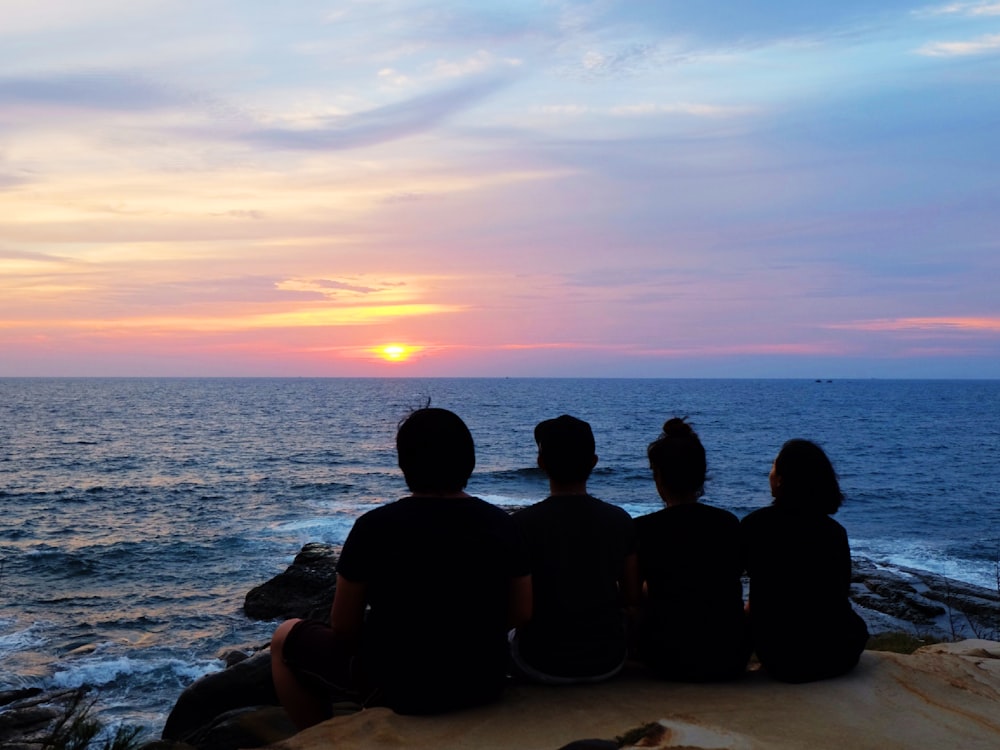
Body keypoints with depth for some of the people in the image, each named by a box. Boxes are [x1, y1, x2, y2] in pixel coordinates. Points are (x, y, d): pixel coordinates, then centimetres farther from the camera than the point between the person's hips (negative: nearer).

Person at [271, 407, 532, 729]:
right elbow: (521, 613, 0)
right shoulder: (501, 523, -6)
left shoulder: (375, 526, -17)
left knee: (286, 639, 17)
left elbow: (344, 626, -9)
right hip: (485, 684, 5)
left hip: (398, 687, -4)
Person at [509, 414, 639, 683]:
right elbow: (631, 597, 1)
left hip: (543, 664, -2)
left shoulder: (523, 522, -16)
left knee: (510, 638, 30)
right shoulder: (620, 520, -7)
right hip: (607, 662, 2)